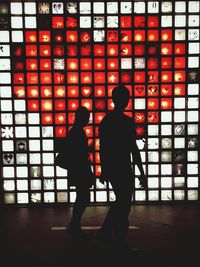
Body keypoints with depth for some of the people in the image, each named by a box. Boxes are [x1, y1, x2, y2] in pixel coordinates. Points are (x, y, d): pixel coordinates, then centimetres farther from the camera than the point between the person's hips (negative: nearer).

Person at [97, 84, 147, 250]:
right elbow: (134, 149, -16)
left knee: (120, 201, 23)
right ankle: (120, 241, 14)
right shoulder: (127, 121, -14)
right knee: (124, 205, 5)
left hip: (110, 168, 7)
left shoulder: (105, 121, 7)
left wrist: (104, 170, 20)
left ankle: (106, 231, 25)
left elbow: (102, 148, 12)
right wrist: (142, 174, -11)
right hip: (123, 169, -7)